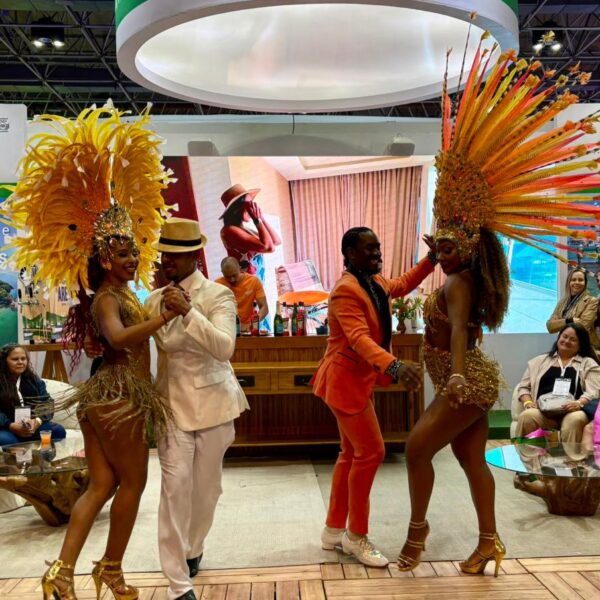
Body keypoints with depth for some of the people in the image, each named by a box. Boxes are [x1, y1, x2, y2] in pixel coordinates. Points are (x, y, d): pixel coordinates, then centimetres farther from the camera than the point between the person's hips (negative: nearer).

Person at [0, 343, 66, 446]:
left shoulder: (34, 380, 15)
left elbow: (46, 404, 4)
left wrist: (37, 421, -17)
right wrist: (11, 426, -26)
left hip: (33, 426, 4)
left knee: (59, 430, -24)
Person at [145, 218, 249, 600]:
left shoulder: (218, 295, -9)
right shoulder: (155, 299, 4)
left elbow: (224, 347, -25)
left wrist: (188, 312, -33)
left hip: (212, 402, -2)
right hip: (173, 402, 2)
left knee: (206, 486, 12)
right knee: (175, 486, -6)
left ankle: (193, 549, 38)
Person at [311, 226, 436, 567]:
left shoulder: (376, 282, 8)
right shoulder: (346, 290, -21)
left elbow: (402, 285, 29)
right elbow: (360, 338, -34)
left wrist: (431, 259, 16)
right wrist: (394, 367, -49)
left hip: (360, 380, 10)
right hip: (345, 380, -10)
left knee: (353, 453, 14)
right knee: (371, 451, -8)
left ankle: (334, 530, 25)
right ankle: (356, 536, 8)